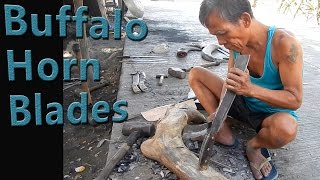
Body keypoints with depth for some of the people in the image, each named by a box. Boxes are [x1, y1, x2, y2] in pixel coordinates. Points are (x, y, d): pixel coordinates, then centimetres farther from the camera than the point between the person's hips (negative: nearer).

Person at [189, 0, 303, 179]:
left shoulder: (284, 43, -31)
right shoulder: (237, 39, -14)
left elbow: (295, 100, -28)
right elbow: (230, 82, -6)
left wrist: (251, 89, -42)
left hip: (274, 112, -5)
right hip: (243, 104, 5)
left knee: (286, 128, -41)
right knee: (195, 74, -4)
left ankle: (253, 145, -5)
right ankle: (224, 133, -7)